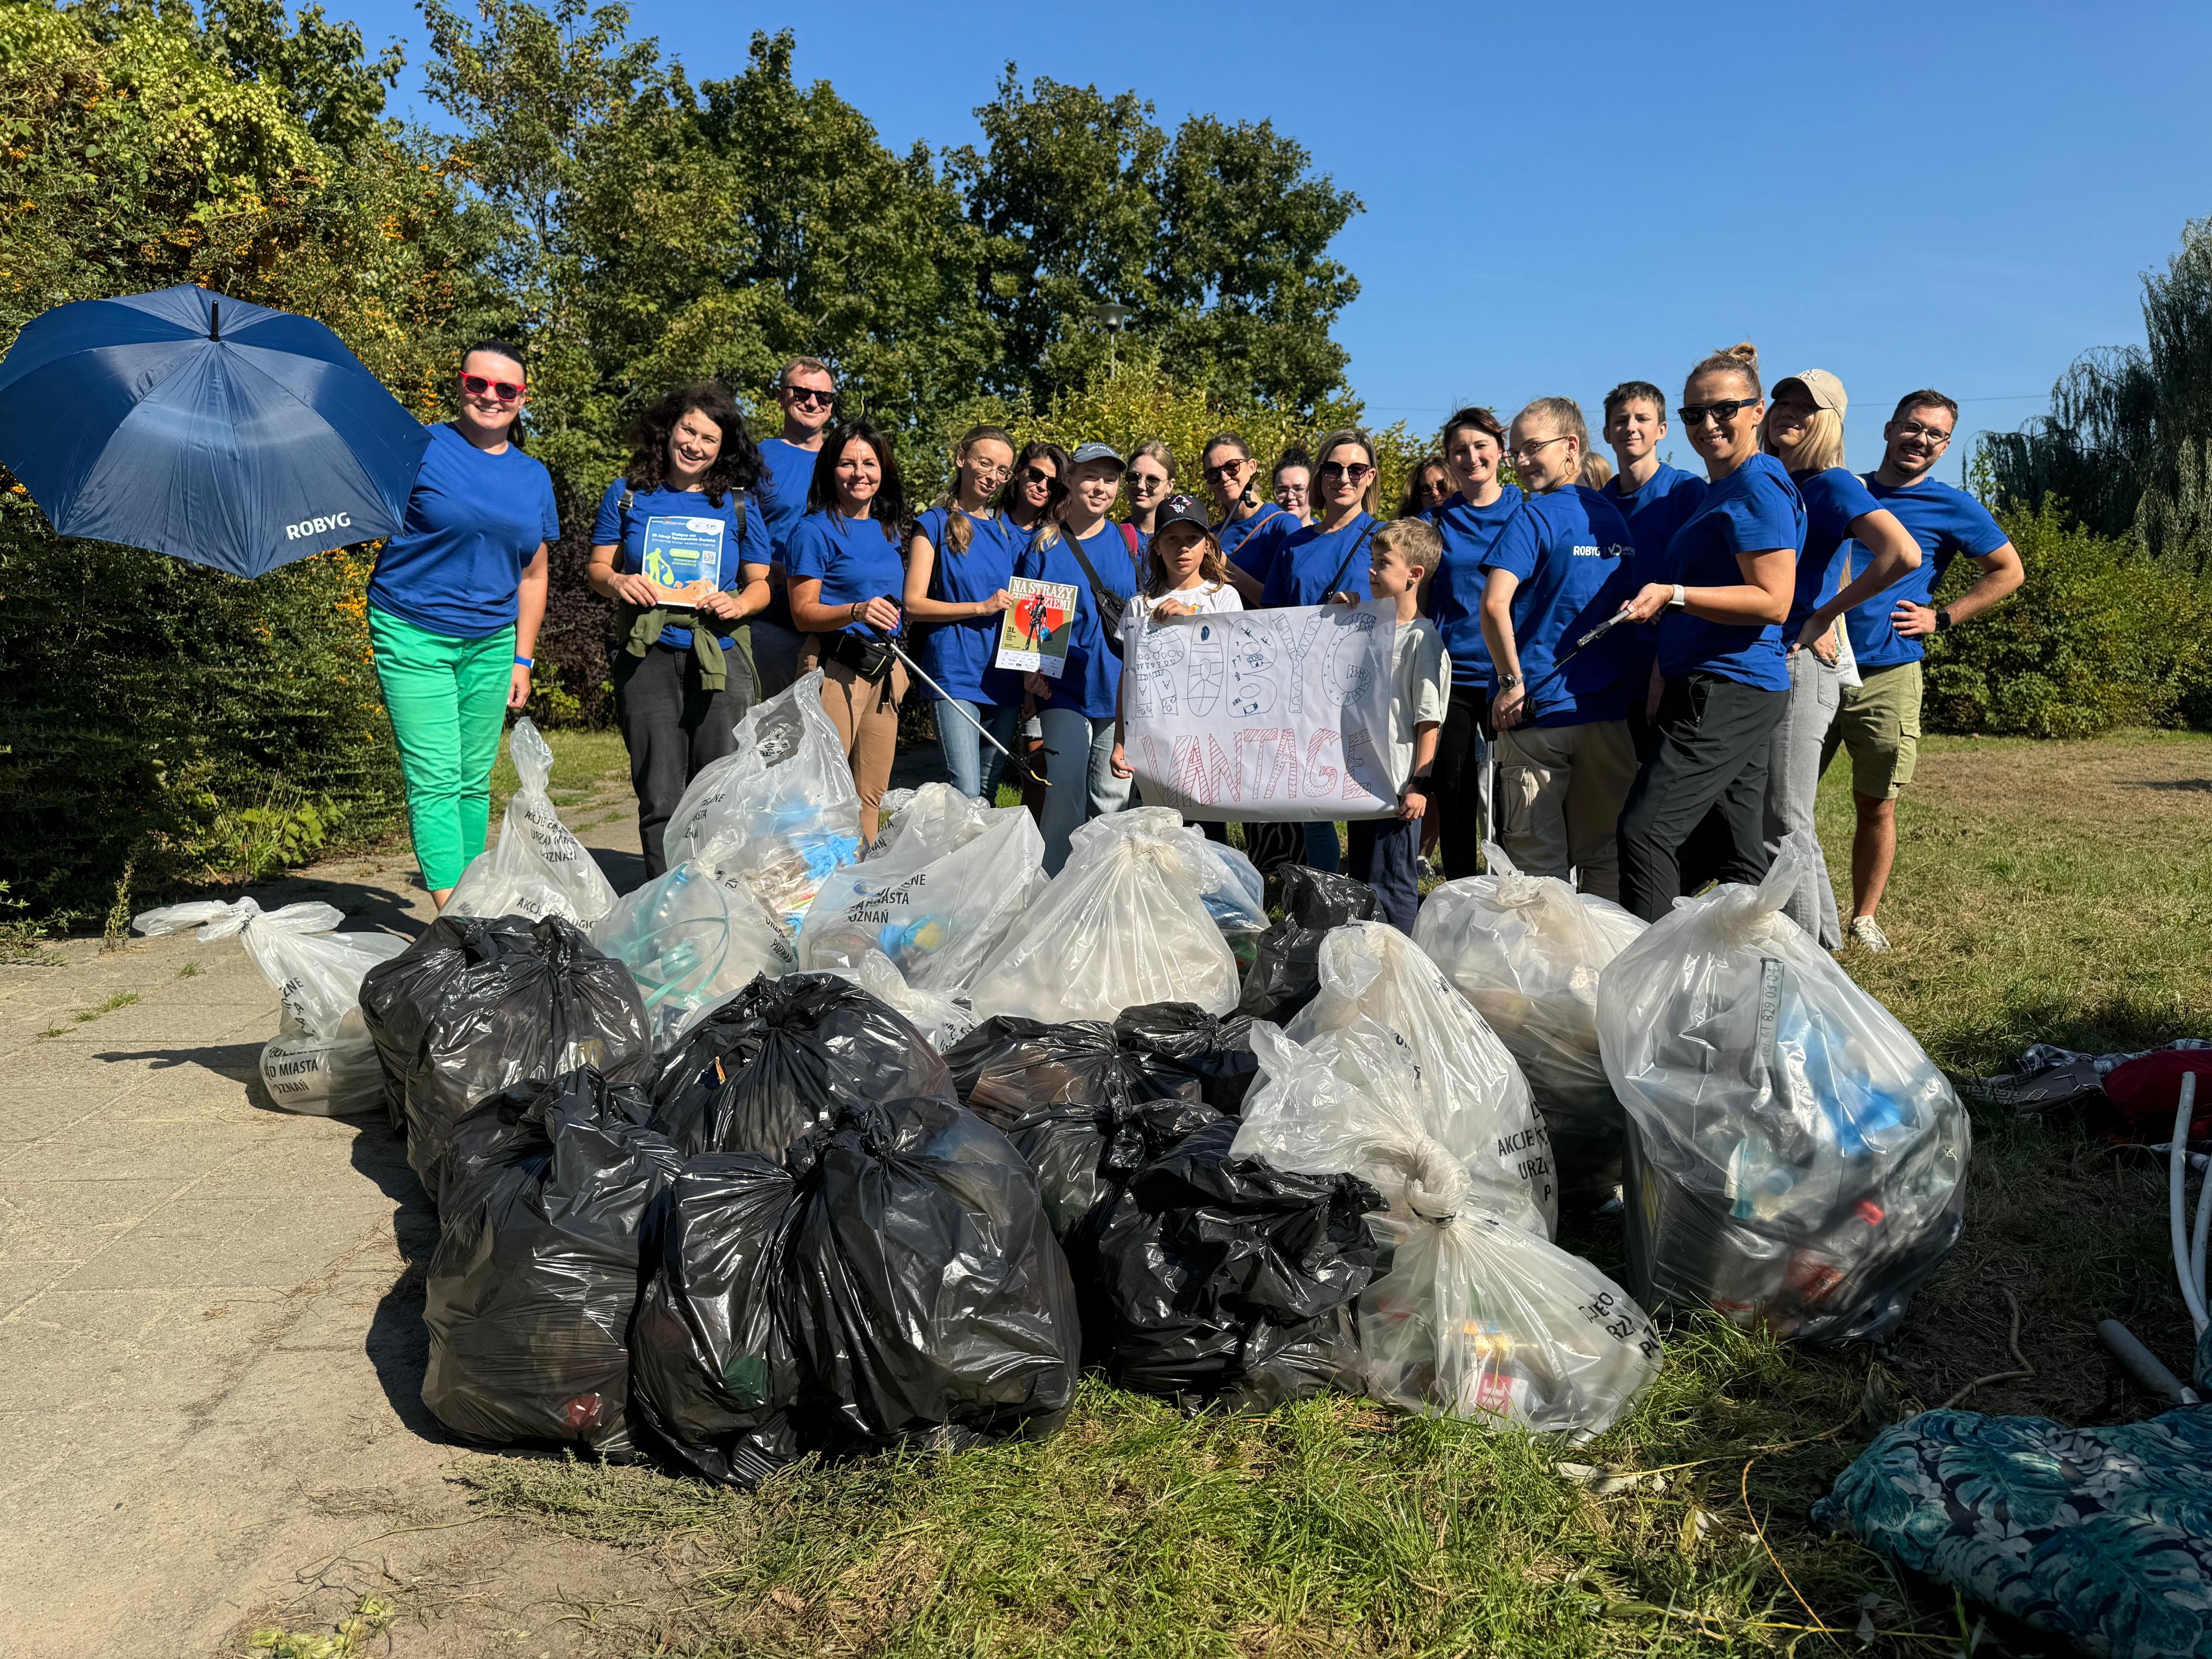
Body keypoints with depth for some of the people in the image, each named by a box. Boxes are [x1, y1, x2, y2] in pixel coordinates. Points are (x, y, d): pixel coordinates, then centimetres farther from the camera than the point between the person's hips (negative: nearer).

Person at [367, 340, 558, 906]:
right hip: (415, 637, -4)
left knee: (475, 781, 10)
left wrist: (522, 658, 13)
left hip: (491, 643, 5)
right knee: (435, 781, -8)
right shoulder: (421, 449, -3)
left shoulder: (534, 477, 12)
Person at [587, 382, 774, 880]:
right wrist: (617, 582, -9)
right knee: (659, 797, 0)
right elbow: (596, 568, 14)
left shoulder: (739, 504, 13)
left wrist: (739, 604, -9)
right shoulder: (628, 495, 12)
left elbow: (760, 582, 14)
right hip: (647, 659, 0)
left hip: (720, 659, 0)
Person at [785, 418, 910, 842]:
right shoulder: (816, 530, -5)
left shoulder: (887, 529, 15)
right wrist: (857, 611, -27)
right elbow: (803, 612, -10)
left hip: (885, 670, 7)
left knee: (870, 795, 10)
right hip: (836, 669, -7)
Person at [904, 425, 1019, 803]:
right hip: (955, 671, -5)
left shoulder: (1005, 529, 15)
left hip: (1003, 675, 5)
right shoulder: (935, 524, 1)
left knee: (988, 794, 10)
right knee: (967, 794, -14)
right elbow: (914, 604, -5)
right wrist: (982, 607, -13)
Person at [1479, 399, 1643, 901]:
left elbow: (1495, 605, -21)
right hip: (1613, 709, 6)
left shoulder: (1534, 517, -8)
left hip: (1539, 709, -6)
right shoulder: (1619, 515, 11)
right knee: (1605, 856, 12)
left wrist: (1512, 680, -12)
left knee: (1539, 860, 2)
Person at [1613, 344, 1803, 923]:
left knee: (1645, 828, -15)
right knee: (1740, 849, 12)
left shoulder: (1757, 487, -10)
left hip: (1727, 692, -10)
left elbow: (1773, 601, -18)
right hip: (1735, 692, 10)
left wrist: (1673, 595, -23)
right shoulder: (1718, 490, 20)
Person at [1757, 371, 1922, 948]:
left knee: (1782, 826, -5)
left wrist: (1822, 617, -16)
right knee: (1762, 821, 14)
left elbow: (1904, 554, -23)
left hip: (1799, 667, -8)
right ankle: (1823, 939, 27)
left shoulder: (1832, 485, -8)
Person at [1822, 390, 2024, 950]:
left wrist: (1940, 618, 2)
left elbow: (2008, 572, 12)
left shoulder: (1952, 507, 4)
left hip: (1887, 677, -2)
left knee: (1877, 805, 3)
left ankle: (1864, 917, 17)